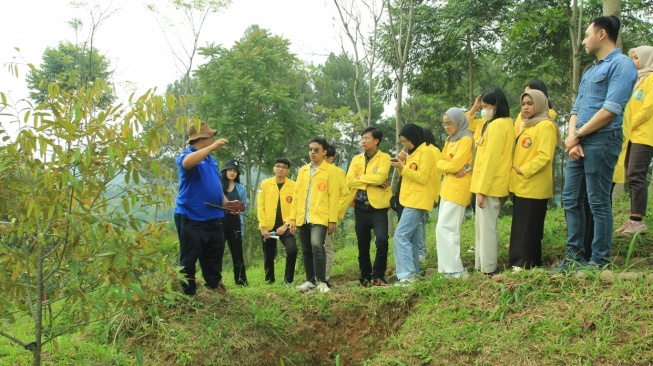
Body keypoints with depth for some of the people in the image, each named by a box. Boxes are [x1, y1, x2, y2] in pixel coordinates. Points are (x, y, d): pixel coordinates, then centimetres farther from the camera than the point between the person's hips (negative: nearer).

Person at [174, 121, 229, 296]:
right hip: (191, 218, -8)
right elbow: (187, 163, -36)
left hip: (213, 218, 8)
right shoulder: (187, 155, -9)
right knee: (189, 260, -2)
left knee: (214, 259, 14)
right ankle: (188, 294, 5)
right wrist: (212, 147, -32)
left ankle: (215, 289, 23)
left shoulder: (211, 159, 17)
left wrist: (227, 203, 7)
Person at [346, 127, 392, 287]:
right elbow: (350, 181, -1)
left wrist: (360, 178, -6)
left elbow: (379, 177, -18)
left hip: (377, 207, -4)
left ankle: (378, 276, -5)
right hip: (360, 208, 5)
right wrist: (371, 181, -10)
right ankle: (365, 277, 21)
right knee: (362, 245, 9)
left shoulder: (384, 158, -1)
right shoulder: (356, 159, 13)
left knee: (382, 240, -17)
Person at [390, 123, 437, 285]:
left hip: (417, 202, -10)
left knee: (401, 236, -16)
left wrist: (403, 167, -18)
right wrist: (402, 164, 1)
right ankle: (413, 274, 14)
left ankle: (406, 275, -19)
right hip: (411, 201, 10)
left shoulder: (425, 152, -11)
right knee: (411, 238, 10)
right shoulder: (413, 153, 18)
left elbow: (422, 178, -18)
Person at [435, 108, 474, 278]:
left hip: (458, 189, -10)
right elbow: (444, 160, 11)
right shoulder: (450, 140, 17)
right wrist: (443, 164, -11)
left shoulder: (466, 139, -12)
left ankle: (455, 270, -11)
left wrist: (440, 164, -1)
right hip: (448, 187, 10)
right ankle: (448, 267, 14)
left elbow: (455, 165, -18)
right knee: (445, 228, 10)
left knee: (445, 228, -13)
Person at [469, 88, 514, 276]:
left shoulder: (497, 125, -15)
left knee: (486, 227, -6)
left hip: (490, 186, -10)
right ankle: (481, 266, 19)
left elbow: (491, 159, -19)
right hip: (488, 185, 10)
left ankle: (488, 270, -2)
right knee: (483, 227, 14)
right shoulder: (505, 123, 15)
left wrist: (482, 189, -19)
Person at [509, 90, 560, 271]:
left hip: (533, 187, -9)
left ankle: (527, 265, -2)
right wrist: (514, 171, 11)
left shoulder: (545, 126, -10)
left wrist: (523, 170, -18)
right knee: (519, 227, 11)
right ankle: (519, 263, 16)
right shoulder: (526, 126, 19)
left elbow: (544, 156, -20)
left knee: (529, 228, -6)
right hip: (520, 186, 9)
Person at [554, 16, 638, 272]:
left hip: (602, 141, -9)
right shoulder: (590, 72, 21)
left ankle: (599, 262, 4)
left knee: (598, 203, -4)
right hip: (579, 143, 9)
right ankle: (575, 256, 17)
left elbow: (611, 109, -17)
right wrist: (573, 138, -3)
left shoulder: (621, 64, -7)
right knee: (570, 199, 9)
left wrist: (578, 135, -11)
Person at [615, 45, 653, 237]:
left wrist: (629, 127, -9)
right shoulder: (636, 80, 22)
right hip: (632, 136, 9)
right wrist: (626, 130, 4)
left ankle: (637, 220, -14)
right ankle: (634, 219, 7)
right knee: (632, 176, 6)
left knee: (636, 176, -14)